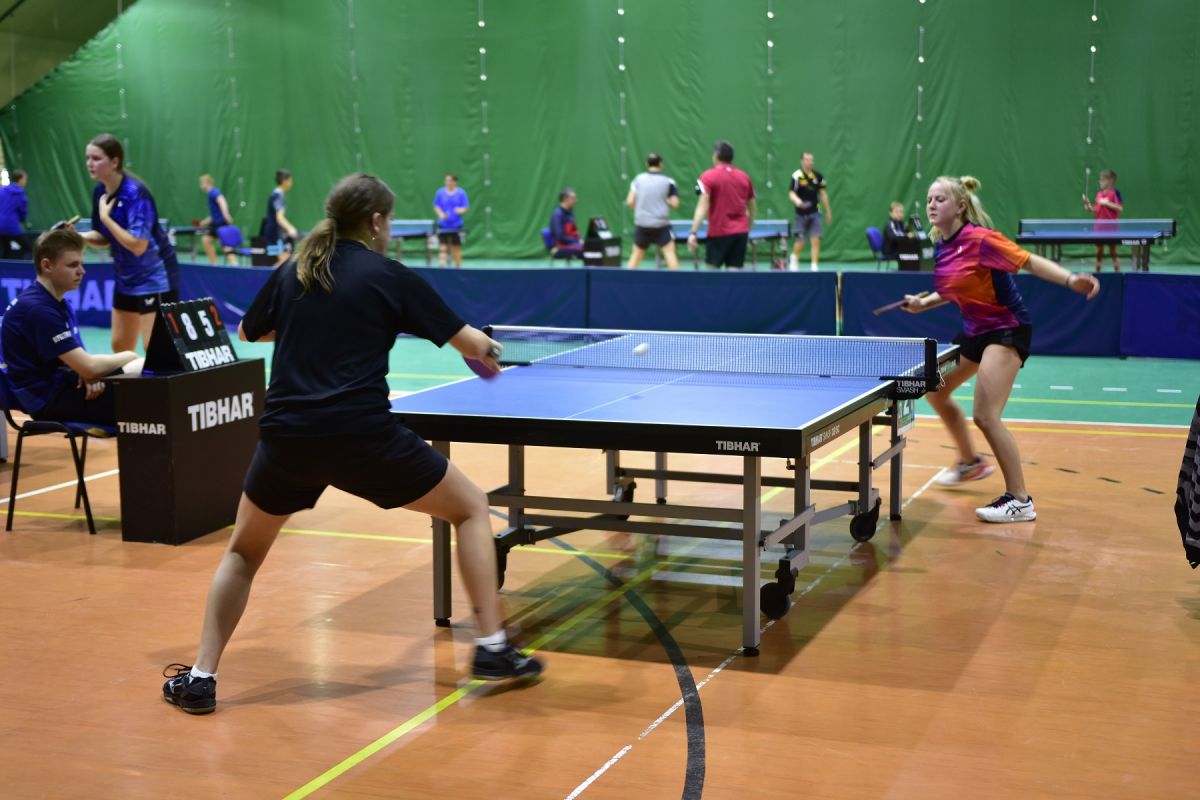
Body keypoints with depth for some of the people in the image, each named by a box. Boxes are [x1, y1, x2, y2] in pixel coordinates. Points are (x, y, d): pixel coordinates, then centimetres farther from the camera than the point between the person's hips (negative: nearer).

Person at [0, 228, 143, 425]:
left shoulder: (57, 303, 12)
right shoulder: (37, 308, -20)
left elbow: (80, 360, 13)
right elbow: (88, 367, -24)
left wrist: (90, 375, -11)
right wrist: (128, 357, -6)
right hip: (49, 398, -10)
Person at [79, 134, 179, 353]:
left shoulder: (135, 193, -22)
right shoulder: (100, 191, 1)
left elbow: (137, 245, -27)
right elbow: (105, 238, 11)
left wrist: (106, 217, -22)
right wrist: (79, 236, -8)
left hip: (154, 278, -8)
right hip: (126, 278, 8)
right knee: (120, 346, 12)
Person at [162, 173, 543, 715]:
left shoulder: (291, 273, 13)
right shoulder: (390, 277, 4)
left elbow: (248, 333, 31)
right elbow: (469, 342, 10)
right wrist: (488, 352, 33)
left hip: (286, 437, 4)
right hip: (362, 437, -3)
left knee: (243, 552, 27)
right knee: (471, 508, 16)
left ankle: (201, 678, 18)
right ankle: (491, 648, 12)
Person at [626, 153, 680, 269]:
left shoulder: (638, 179, 2)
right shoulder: (668, 181, -2)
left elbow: (630, 202, 1)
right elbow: (674, 204, -4)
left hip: (641, 223, 3)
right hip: (661, 224, -3)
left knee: (636, 255, 12)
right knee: (669, 252, -5)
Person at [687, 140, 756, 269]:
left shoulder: (708, 176, -4)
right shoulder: (744, 177, 10)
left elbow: (702, 207, -14)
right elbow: (752, 208, 18)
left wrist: (693, 233, -16)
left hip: (719, 232, -4)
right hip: (741, 233, 4)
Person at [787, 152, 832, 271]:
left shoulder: (818, 176, 4)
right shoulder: (797, 176, -9)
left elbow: (822, 194, 13)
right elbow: (791, 193, -13)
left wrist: (828, 211, 15)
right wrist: (796, 200, -35)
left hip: (815, 213, 3)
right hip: (801, 214, -3)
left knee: (816, 240, -7)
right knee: (800, 242, 2)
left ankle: (814, 267, -3)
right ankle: (794, 257, 34)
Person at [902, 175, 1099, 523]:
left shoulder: (979, 239, -21)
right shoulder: (941, 246, 4)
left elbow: (1029, 261, -25)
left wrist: (1070, 279, -39)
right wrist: (924, 302, 5)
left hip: (1006, 328, -10)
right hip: (974, 330, 10)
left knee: (985, 415, -19)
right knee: (936, 391, 21)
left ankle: (1020, 501, -11)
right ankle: (970, 462, 41)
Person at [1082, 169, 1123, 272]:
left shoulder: (1114, 193, -8)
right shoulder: (1099, 194, 10)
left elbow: (1120, 208, -16)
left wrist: (1107, 203, -20)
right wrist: (1088, 205, -3)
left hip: (1111, 228, -6)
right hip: (1099, 227, 6)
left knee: (1113, 252, 2)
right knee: (1099, 252, 11)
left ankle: (1117, 271, 9)